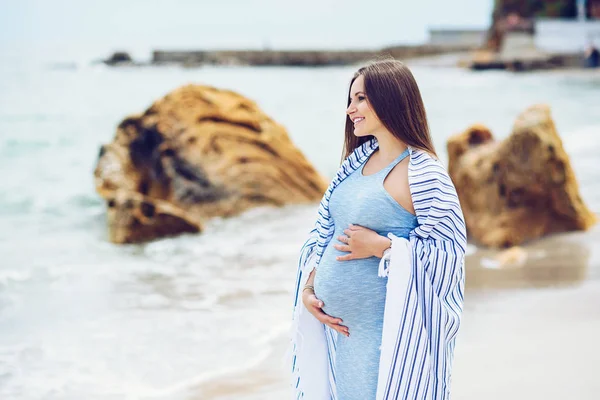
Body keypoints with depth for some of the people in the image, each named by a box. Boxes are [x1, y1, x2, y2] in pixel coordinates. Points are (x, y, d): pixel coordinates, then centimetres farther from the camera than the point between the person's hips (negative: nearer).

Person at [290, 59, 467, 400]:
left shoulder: (423, 173, -14)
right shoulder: (357, 161, 9)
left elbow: (450, 249, -18)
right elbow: (323, 230, 13)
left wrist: (381, 247, -18)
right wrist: (308, 288, 3)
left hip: (383, 334, -7)